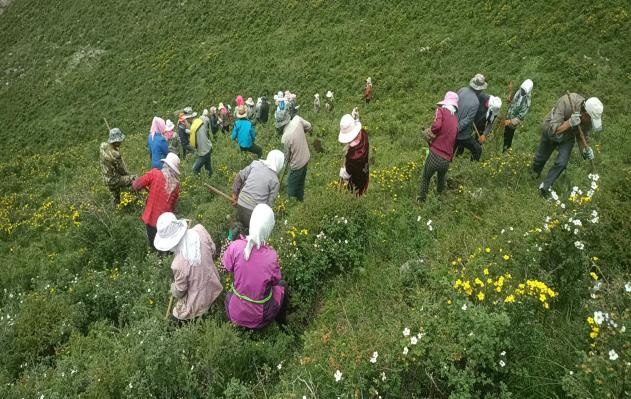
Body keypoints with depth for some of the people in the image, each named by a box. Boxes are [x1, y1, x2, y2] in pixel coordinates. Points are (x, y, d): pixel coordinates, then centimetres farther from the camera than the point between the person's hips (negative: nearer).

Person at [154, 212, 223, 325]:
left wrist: (173, 292, 6)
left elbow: (179, 290, -17)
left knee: (176, 316, 21)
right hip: (213, 286, 6)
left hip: (197, 302, -6)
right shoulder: (200, 230, -26)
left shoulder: (178, 264, -37)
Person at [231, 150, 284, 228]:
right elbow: (269, 203, -5)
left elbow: (239, 177, 3)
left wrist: (235, 193, 14)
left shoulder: (255, 164, 1)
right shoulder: (275, 181, -8)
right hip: (254, 210, -5)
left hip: (241, 205, 5)